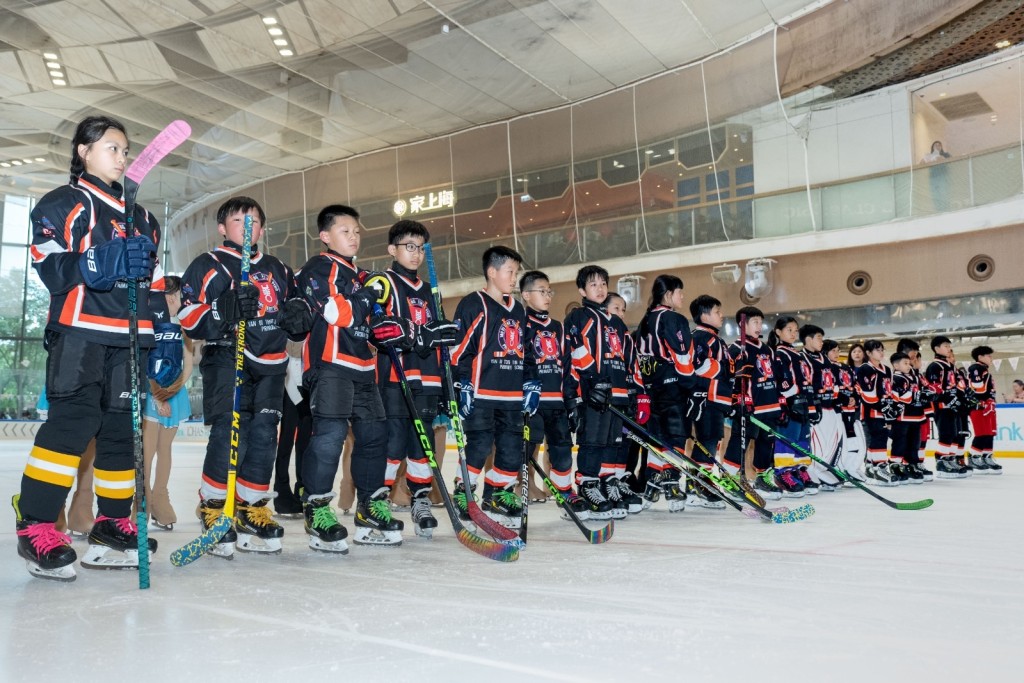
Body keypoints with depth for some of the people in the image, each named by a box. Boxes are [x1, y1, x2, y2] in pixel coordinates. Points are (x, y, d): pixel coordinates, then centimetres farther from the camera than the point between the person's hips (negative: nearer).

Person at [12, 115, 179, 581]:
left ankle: (112, 526, 12)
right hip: (80, 329, -6)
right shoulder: (61, 204, 4)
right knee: (73, 419, -16)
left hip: (130, 337, 6)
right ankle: (35, 526, -8)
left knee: (122, 427, 5)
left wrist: (166, 336, 11)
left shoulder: (142, 219, 23)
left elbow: (155, 286, 21)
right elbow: (47, 264, -9)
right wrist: (102, 262, -27)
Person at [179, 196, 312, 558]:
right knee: (230, 433, -16)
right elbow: (189, 317, -5)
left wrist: (298, 313, 2)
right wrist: (226, 309, -23)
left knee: (264, 435, 2)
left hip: (270, 364, 5)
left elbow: (298, 310, 27)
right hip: (226, 358, -5)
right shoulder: (208, 265, 6)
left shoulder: (278, 270, 22)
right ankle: (214, 509, -2)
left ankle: (252, 508, 14)